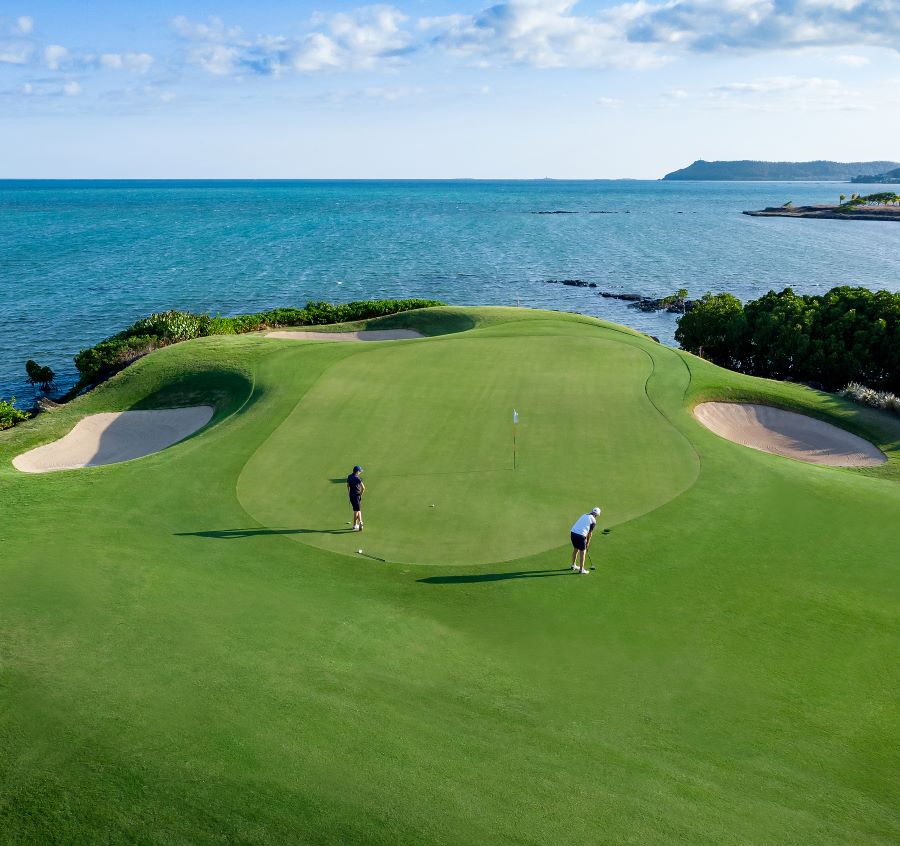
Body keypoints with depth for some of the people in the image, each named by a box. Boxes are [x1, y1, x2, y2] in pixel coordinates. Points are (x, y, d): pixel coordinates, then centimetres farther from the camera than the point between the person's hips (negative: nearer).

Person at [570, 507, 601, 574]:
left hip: (573, 532, 7)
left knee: (575, 549, 24)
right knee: (583, 552, 6)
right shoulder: (593, 521, 1)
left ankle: (574, 565, 38)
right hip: (580, 535, -7)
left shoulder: (584, 515, 21)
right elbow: (590, 533, 6)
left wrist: (585, 538, 29)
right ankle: (581, 569, 10)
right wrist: (588, 542, 19)